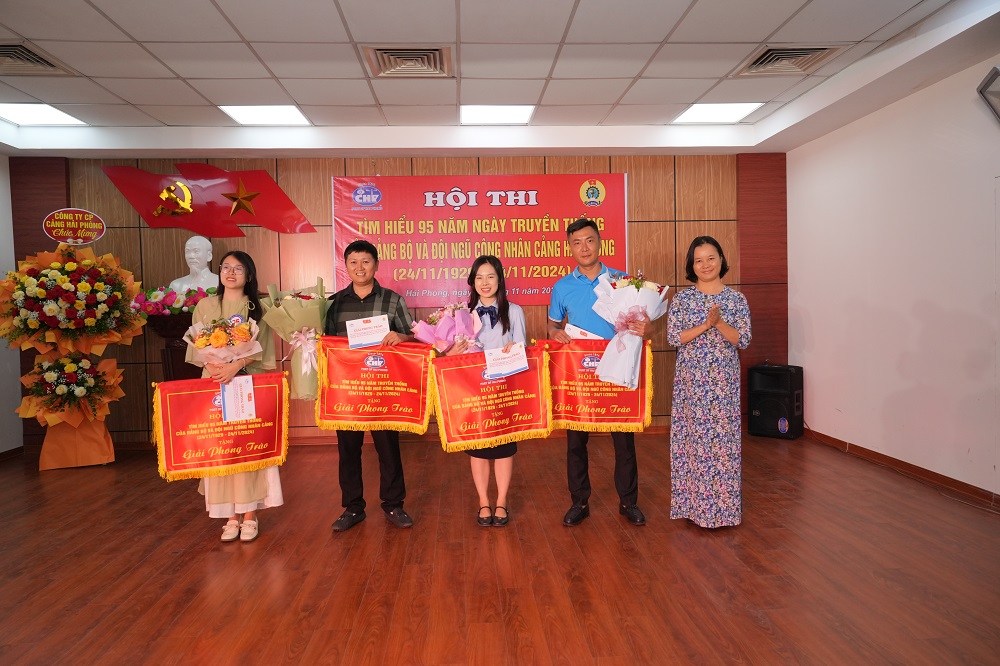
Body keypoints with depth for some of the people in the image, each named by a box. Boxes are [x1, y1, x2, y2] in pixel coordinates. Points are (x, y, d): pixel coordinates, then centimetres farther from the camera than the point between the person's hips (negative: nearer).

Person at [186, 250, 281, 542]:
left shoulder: (258, 308, 7)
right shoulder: (205, 305, 11)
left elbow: (259, 348, -2)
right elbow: (197, 345, 5)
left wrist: (235, 365, -17)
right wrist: (213, 367, -14)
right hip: (214, 383, 1)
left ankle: (250, 514, 4)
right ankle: (232, 515, 7)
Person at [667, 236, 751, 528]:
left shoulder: (736, 299, 3)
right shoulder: (682, 298, 1)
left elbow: (742, 341, -2)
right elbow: (673, 337, -7)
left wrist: (719, 322, -17)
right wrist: (705, 325, -16)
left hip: (724, 380, 1)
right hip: (691, 379, 0)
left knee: (723, 438, 4)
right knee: (692, 437, 4)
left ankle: (722, 506, 18)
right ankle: (693, 502, 17)